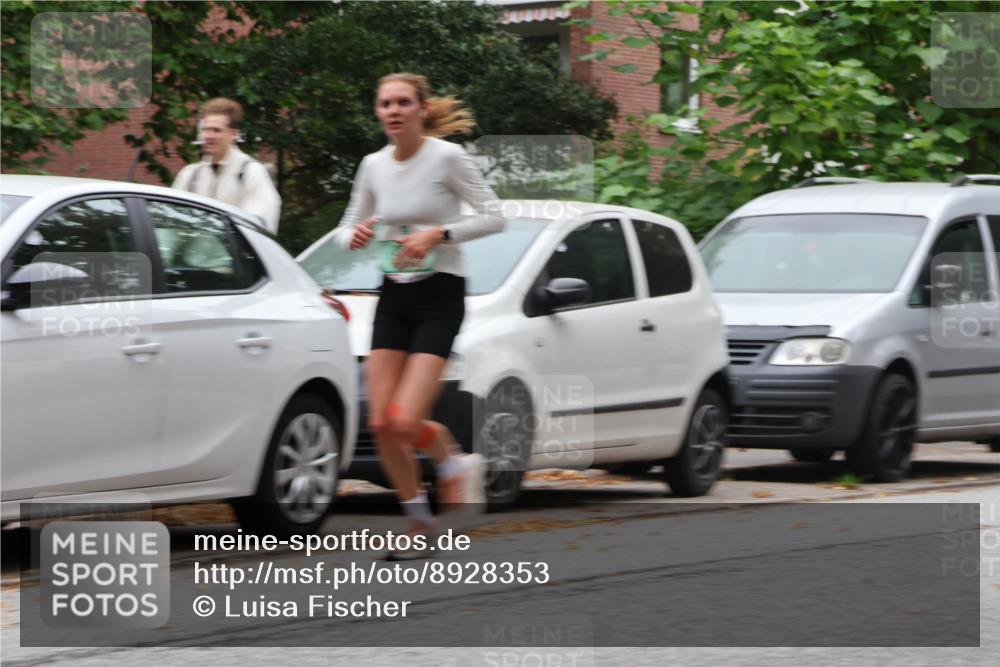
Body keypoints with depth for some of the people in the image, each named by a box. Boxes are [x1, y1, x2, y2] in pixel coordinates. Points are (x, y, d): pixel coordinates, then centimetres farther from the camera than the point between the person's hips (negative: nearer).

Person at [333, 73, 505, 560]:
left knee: (405, 421, -17)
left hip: (439, 296, -5)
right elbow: (347, 229, 14)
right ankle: (419, 521, 17)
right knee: (381, 423, -1)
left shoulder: (447, 157, -10)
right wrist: (354, 236, -10)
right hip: (393, 296, 5)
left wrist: (438, 234, -21)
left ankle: (452, 460, 16)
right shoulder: (373, 166, 5)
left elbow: (493, 217, -10)